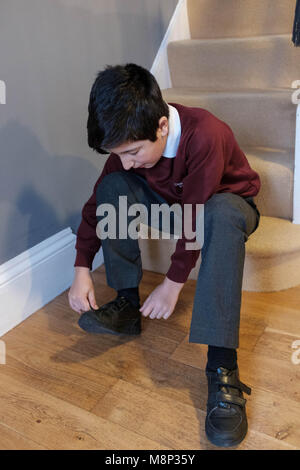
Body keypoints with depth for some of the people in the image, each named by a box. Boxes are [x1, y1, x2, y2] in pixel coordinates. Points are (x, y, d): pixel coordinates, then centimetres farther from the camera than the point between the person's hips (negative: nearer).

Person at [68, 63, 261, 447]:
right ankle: (127, 303, -12)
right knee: (114, 186, -18)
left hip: (228, 203, -4)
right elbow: (97, 203, -9)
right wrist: (82, 268, -15)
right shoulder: (128, 142, -15)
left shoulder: (204, 133, -35)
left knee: (222, 214, -41)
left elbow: (198, 215, -32)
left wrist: (173, 283, -26)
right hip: (173, 203, 5)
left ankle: (221, 364, -41)